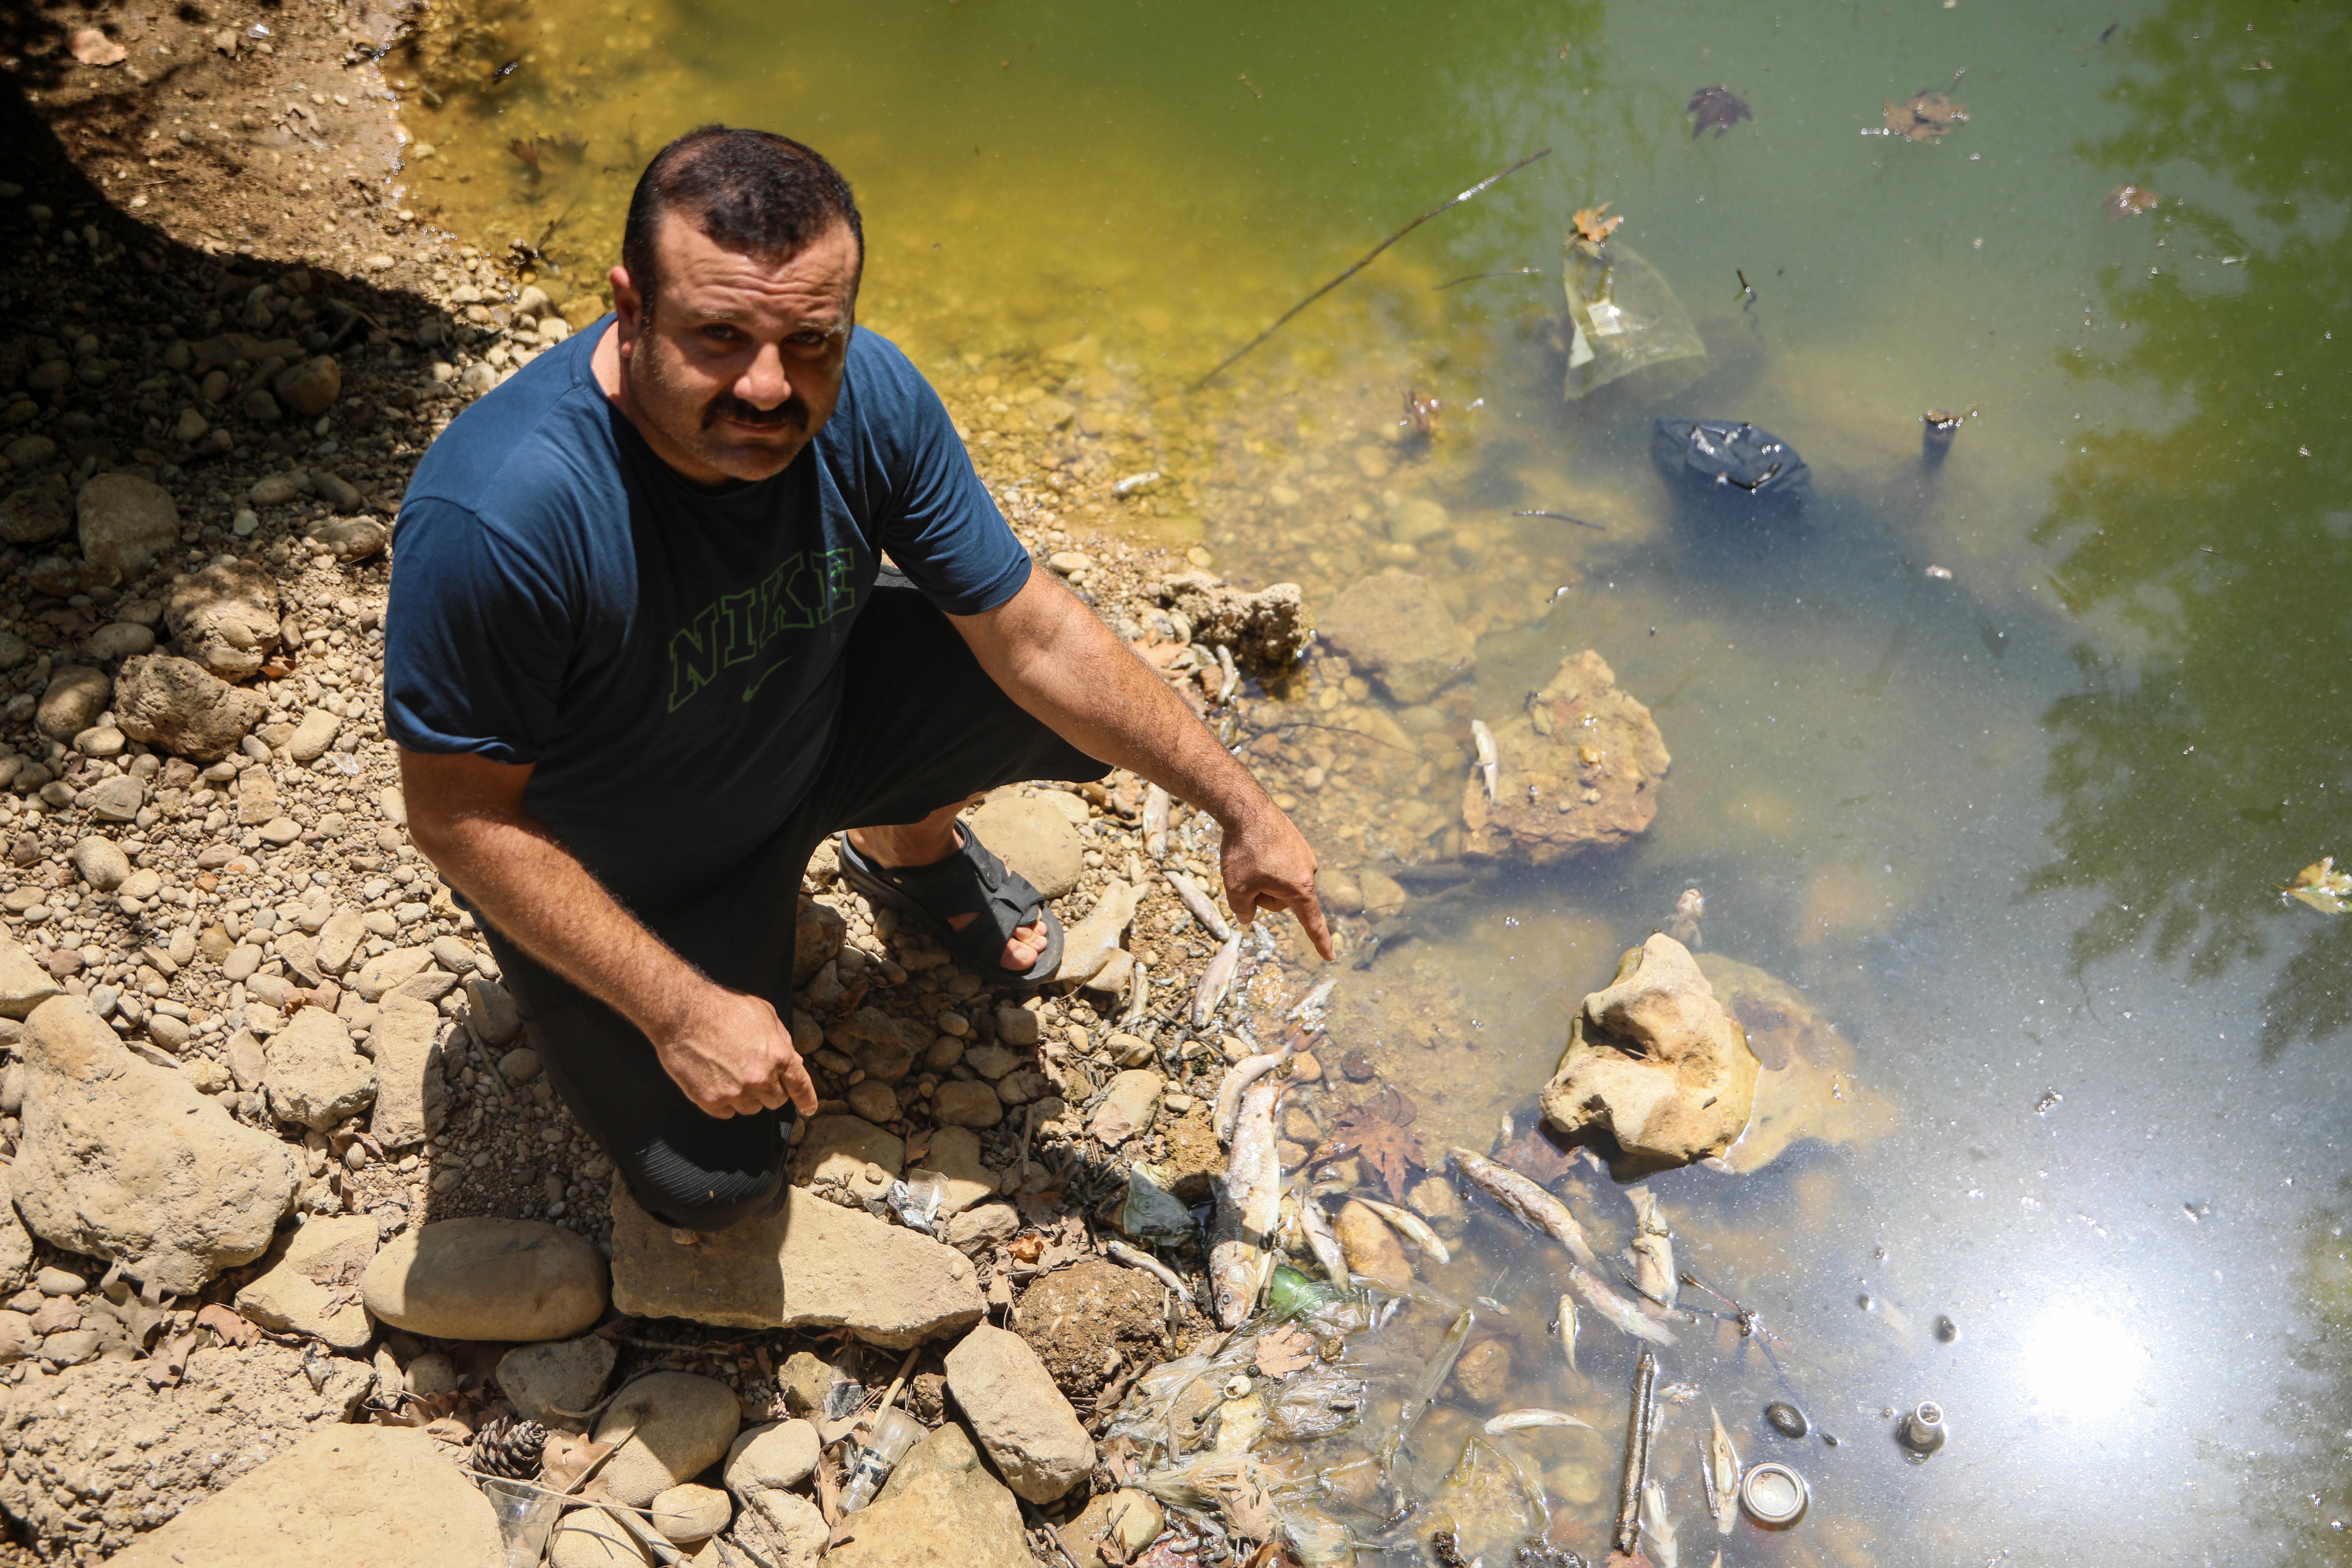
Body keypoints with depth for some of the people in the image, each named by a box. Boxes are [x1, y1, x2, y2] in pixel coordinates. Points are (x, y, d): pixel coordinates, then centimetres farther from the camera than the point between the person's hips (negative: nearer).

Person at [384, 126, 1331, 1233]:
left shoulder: (868, 397, -24)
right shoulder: (495, 516, -39)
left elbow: (1031, 636, -14)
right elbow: (460, 818, -26)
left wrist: (1240, 809, -10)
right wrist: (682, 1010, -26)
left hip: (810, 730, 4)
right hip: (604, 871, -4)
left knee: (1081, 700, -8)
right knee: (712, 1185, -11)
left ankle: (909, 847, 24)